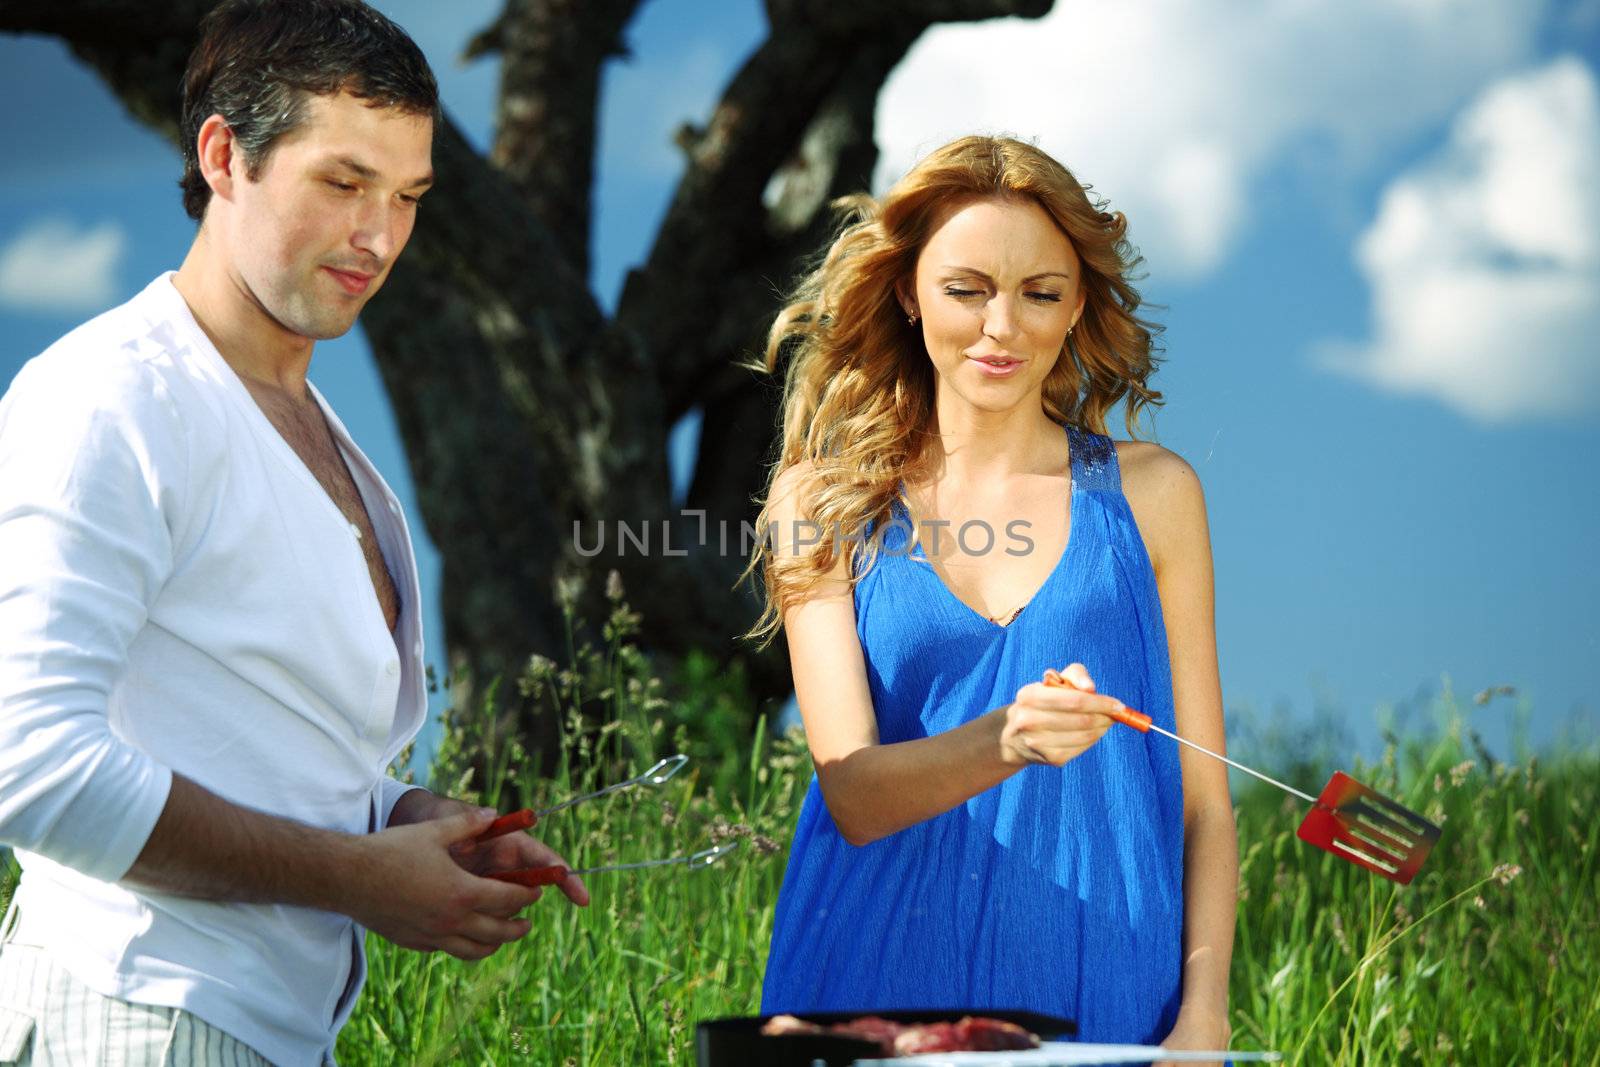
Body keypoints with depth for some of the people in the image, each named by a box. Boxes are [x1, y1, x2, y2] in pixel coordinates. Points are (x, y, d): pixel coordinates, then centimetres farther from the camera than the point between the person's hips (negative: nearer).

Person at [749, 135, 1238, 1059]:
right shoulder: (820, 500, 5)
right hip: (885, 989, 0)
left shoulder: (1151, 492, 7)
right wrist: (1004, 743, -26)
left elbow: (1203, 796, 4)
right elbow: (851, 792, -7)